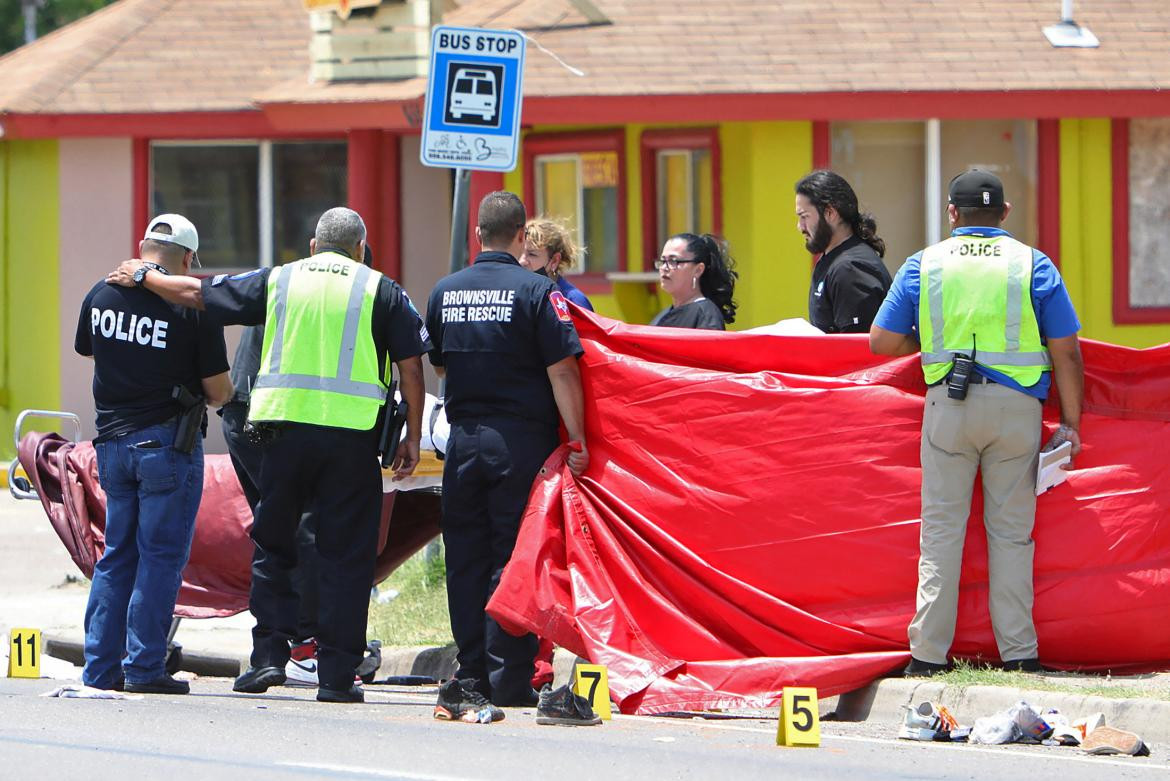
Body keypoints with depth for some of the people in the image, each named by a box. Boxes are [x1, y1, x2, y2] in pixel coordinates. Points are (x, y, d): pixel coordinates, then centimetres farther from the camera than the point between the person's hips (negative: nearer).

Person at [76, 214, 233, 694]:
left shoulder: (101, 295, 4)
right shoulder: (193, 308, -11)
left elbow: (86, 351, 22)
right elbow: (218, 392, -8)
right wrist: (200, 396, 14)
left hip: (112, 439, 5)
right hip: (166, 441, -5)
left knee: (116, 556, 13)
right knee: (161, 556, 0)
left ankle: (101, 667, 11)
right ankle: (144, 667, -3)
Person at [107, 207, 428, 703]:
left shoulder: (278, 281, 12)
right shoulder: (382, 291, 7)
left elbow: (195, 294, 17)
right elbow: (410, 366, 2)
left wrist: (142, 276, 33)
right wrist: (412, 437, 8)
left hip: (285, 425, 1)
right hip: (353, 436, -1)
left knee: (271, 547, 14)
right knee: (345, 555, 2)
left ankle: (269, 654, 5)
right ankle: (336, 675, 0)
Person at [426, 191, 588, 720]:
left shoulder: (446, 291, 6)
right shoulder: (536, 291, -9)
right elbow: (562, 372, -13)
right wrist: (578, 441, -8)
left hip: (464, 438, 4)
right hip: (521, 439, -4)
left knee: (466, 557, 9)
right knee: (514, 556, 0)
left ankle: (471, 675, 12)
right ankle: (508, 679, -2)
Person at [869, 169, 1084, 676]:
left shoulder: (924, 265, 4)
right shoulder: (1033, 265, 2)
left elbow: (883, 341, 4)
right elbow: (1067, 353, 0)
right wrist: (1071, 423, 6)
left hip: (949, 404, 0)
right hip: (1018, 404, 0)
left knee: (941, 530, 5)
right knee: (1011, 531, 6)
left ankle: (928, 656, 2)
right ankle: (1018, 652, 4)